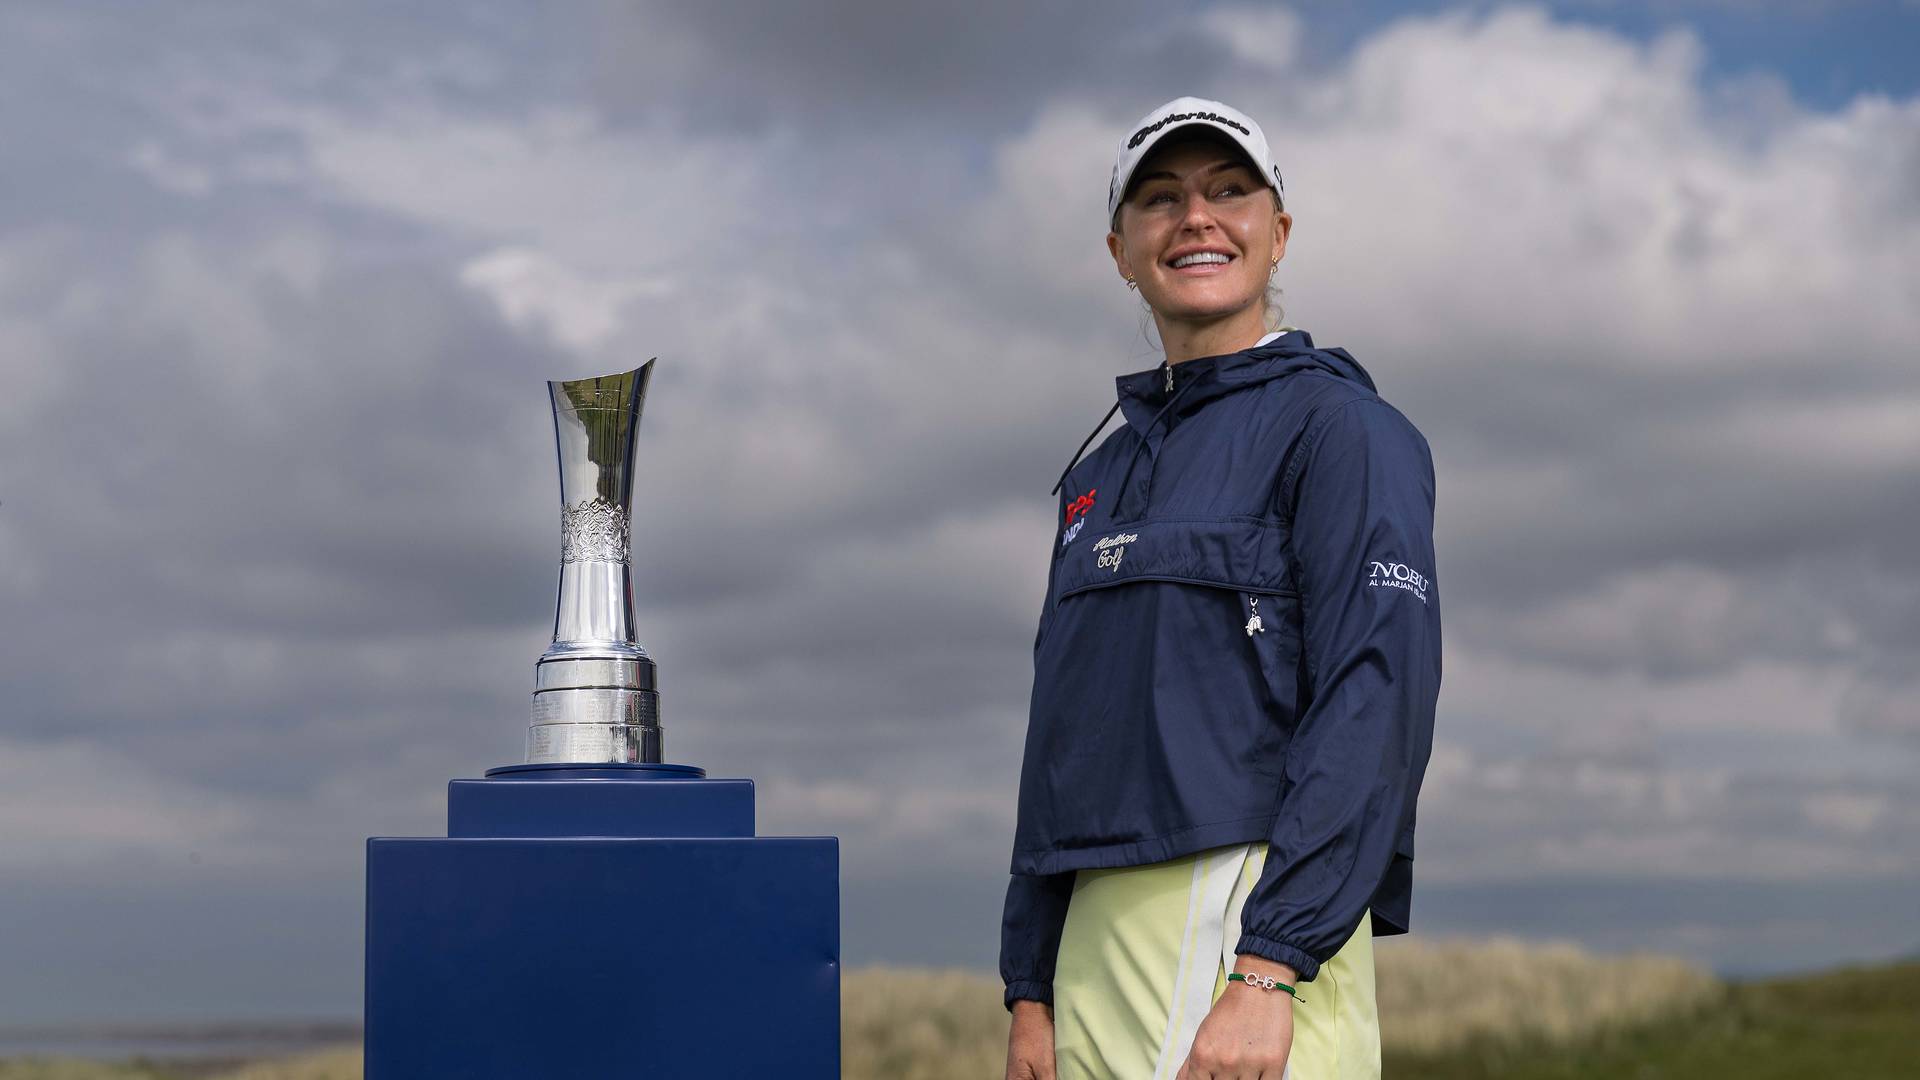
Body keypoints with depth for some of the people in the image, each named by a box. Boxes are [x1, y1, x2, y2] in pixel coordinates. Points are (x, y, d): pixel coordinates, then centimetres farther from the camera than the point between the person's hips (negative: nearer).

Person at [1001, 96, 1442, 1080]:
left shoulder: (1338, 425, -2)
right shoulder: (1103, 474, 22)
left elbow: (1378, 701, -13)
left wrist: (1268, 971, -21)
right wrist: (1030, 992, 14)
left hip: (1253, 922, -7)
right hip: (1094, 943, 7)